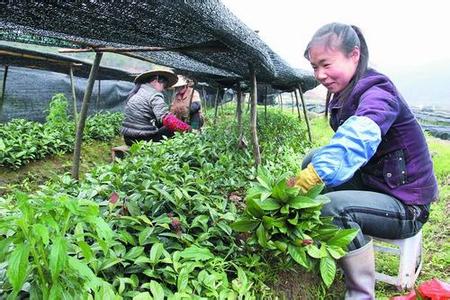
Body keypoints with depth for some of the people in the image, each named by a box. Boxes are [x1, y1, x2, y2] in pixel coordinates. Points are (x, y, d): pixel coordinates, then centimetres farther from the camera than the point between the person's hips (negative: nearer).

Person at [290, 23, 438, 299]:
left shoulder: (377, 93, -24)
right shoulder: (347, 94, 3)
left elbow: (357, 139, -44)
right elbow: (344, 146, 1)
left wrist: (300, 184, -54)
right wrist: (310, 171, -17)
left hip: (406, 207, -9)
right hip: (371, 181, 9)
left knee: (332, 207, -31)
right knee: (312, 161, 1)